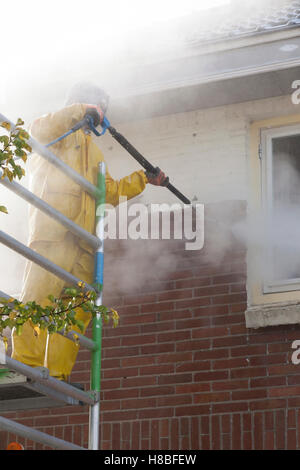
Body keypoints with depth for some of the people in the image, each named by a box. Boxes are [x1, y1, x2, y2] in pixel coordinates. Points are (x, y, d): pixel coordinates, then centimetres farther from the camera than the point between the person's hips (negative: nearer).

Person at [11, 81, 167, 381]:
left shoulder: (93, 151, 35)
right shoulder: (62, 132, 12)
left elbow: (111, 192, 37)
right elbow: (40, 130, -12)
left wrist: (144, 178, 34)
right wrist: (78, 111, -10)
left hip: (83, 238, 8)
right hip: (54, 229, -8)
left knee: (76, 311, -2)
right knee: (40, 294, -19)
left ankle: (58, 375, -4)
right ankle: (25, 364, -24)